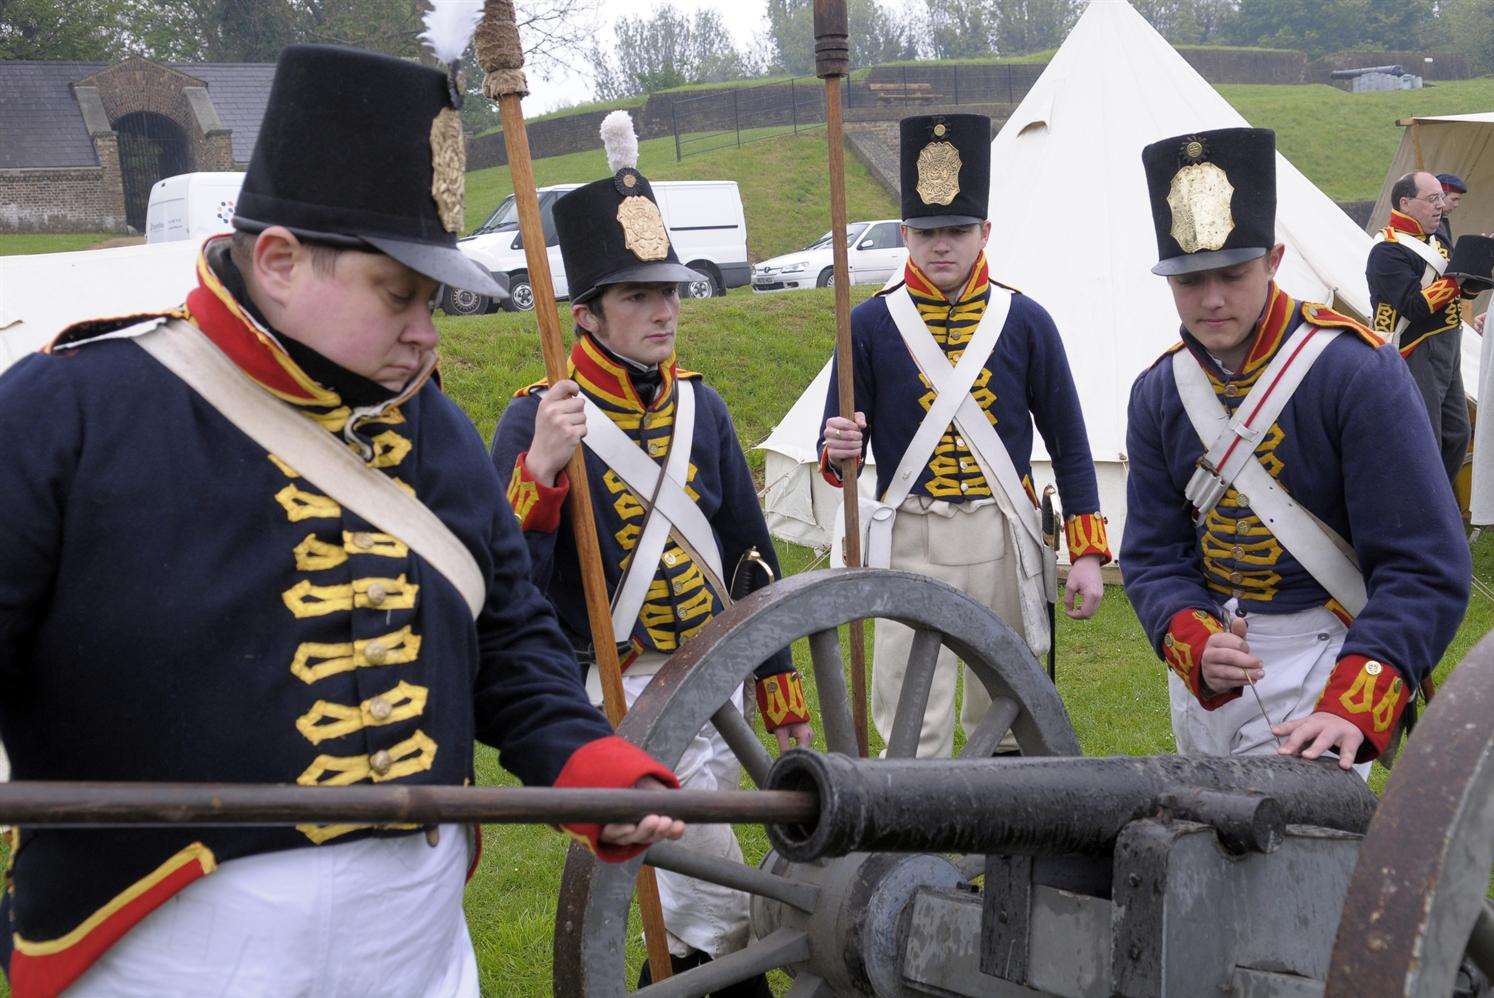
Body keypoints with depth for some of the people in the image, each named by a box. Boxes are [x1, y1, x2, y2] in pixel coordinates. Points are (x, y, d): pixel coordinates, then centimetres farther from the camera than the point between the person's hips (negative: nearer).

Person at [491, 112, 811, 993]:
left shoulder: (699, 405, 5)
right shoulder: (540, 421, -13)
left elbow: (749, 557, 11)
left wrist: (783, 696, 12)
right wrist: (540, 468, -36)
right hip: (621, 702, -6)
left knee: (683, 907, 19)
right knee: (719, 917, -5)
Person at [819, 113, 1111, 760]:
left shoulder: (1024, 320, 2)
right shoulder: (871, 323, -1)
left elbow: (1067, 442, 6)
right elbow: (838, 446, 3)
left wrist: (1088, 552, 1)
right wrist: (839, 451, -22)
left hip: (1004, 539, 2)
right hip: (910, 542, -1)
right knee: (912, 726, -1)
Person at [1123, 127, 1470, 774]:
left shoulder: (1358, 372, -16)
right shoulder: (1157, 393, -1)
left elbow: (1426, 568, -20)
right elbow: (1151, 555, -1)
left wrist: (1351, 709, -31)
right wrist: (1196, 646, -22)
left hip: (1323, 656, -5)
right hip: (1202, 653, 5)